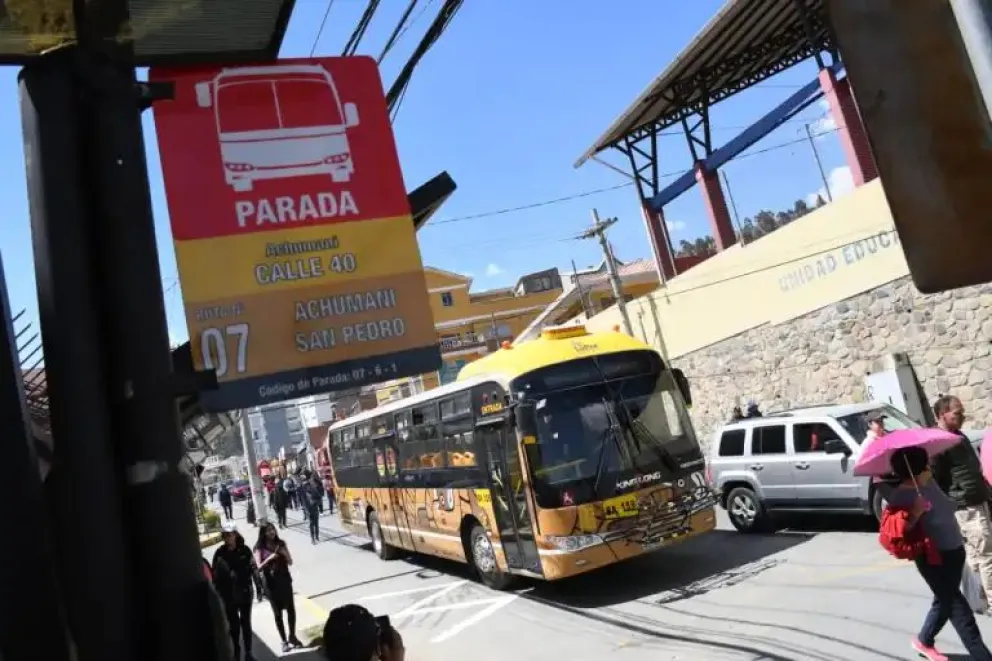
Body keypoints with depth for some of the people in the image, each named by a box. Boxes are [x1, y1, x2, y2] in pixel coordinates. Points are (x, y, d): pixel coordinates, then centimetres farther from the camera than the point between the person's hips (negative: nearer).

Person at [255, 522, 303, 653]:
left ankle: (292, 636, 24)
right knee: (277, 613, 4)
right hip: (271, 583, -3)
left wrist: (284, 554, -18)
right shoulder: (260, 548, -8)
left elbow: (290, 562, 1)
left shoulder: (281, 544, 0)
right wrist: (269, 558, -28)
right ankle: (284, 641, 13)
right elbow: (259, 567, -15)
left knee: (291, 609, 8)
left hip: (285, 580, 3)